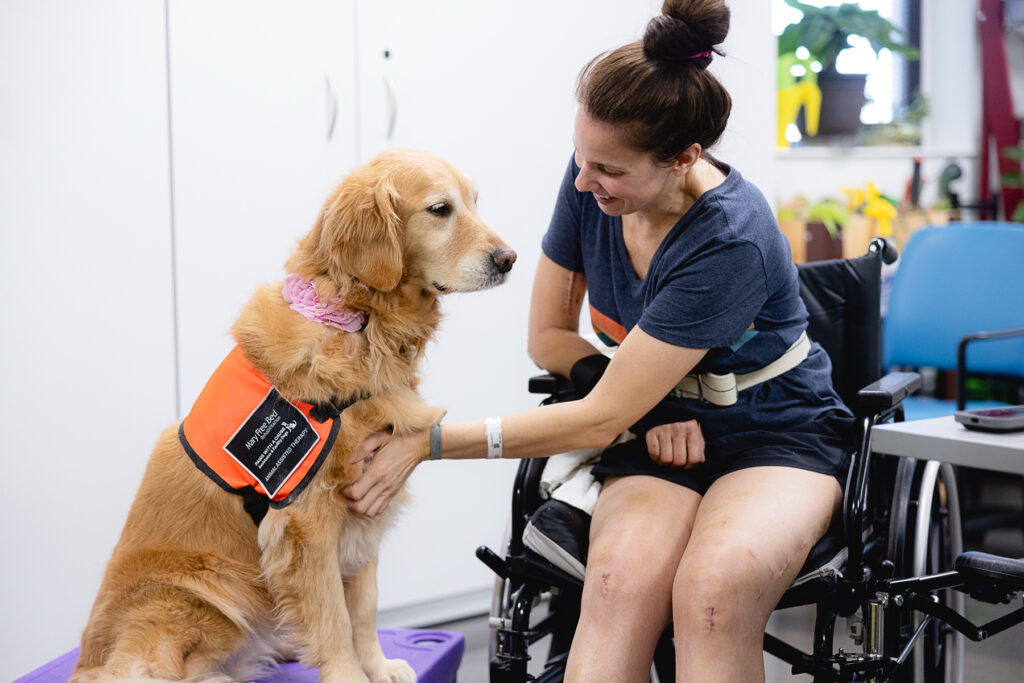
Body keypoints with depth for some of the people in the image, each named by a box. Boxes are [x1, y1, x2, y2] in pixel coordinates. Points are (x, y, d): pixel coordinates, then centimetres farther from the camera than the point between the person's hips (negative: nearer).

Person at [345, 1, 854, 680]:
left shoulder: (731, 241, -27)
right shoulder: (592, 179, -7)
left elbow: (601, 417, -23)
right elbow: (549, 333, 8)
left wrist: (429, 442, -21)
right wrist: (647, 407, -10)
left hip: (780, 435, -4)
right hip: (664, 434, 4)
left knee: (717, 586, -38)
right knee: (622, 575, -32)